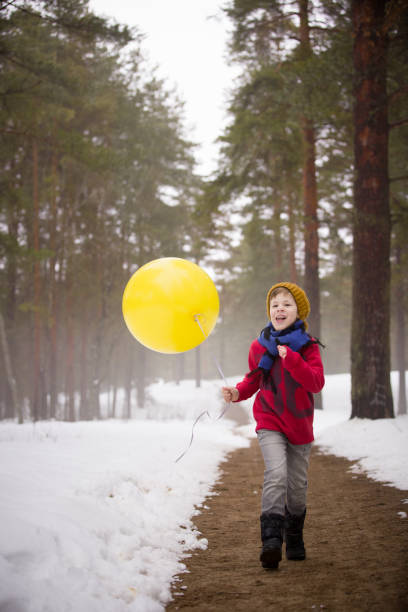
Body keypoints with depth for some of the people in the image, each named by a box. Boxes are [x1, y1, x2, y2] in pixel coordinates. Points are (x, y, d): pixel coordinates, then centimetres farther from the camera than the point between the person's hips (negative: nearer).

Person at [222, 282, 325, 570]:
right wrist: (238, 392, -5)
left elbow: (317, 383, -16)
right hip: (270, 422, -1)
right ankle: (271, 541, -27)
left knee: (298, 485, 10)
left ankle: (295, 540, 31)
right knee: (276, 475, -23)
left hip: (299, 424, 1)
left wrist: (291, 359, -26)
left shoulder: (308, 345, -3)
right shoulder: (260, 346, 1)